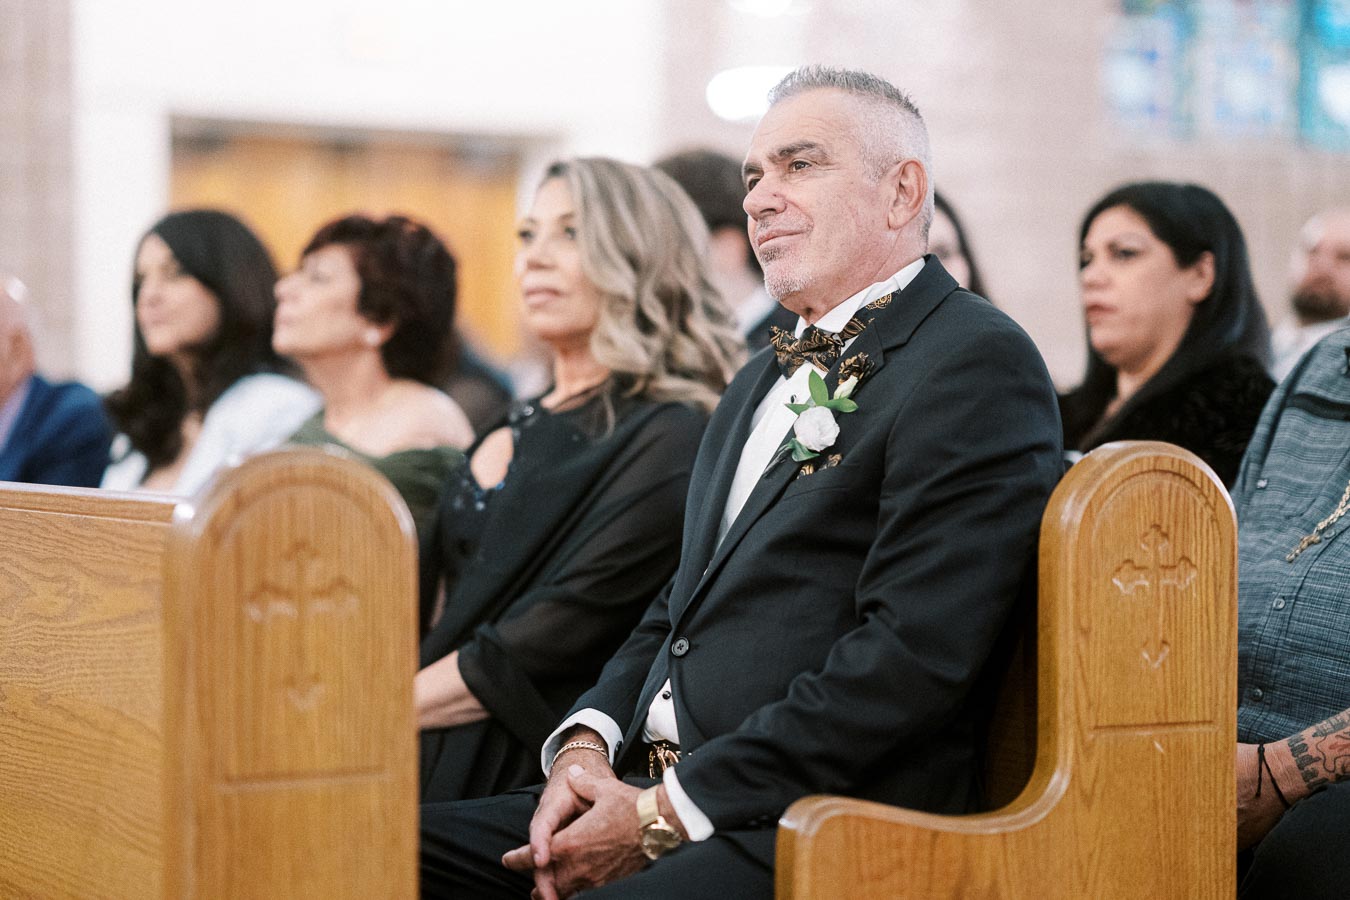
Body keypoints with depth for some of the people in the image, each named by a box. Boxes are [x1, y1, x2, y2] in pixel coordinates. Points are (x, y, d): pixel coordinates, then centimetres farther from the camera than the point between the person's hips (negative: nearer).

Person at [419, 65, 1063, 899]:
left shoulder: (977, 365, -7)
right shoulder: (768, 379, 24)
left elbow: (912, 657, -17)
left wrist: (666, 812, -16)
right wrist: (588, 743, 3)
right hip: (652, 790, 9)